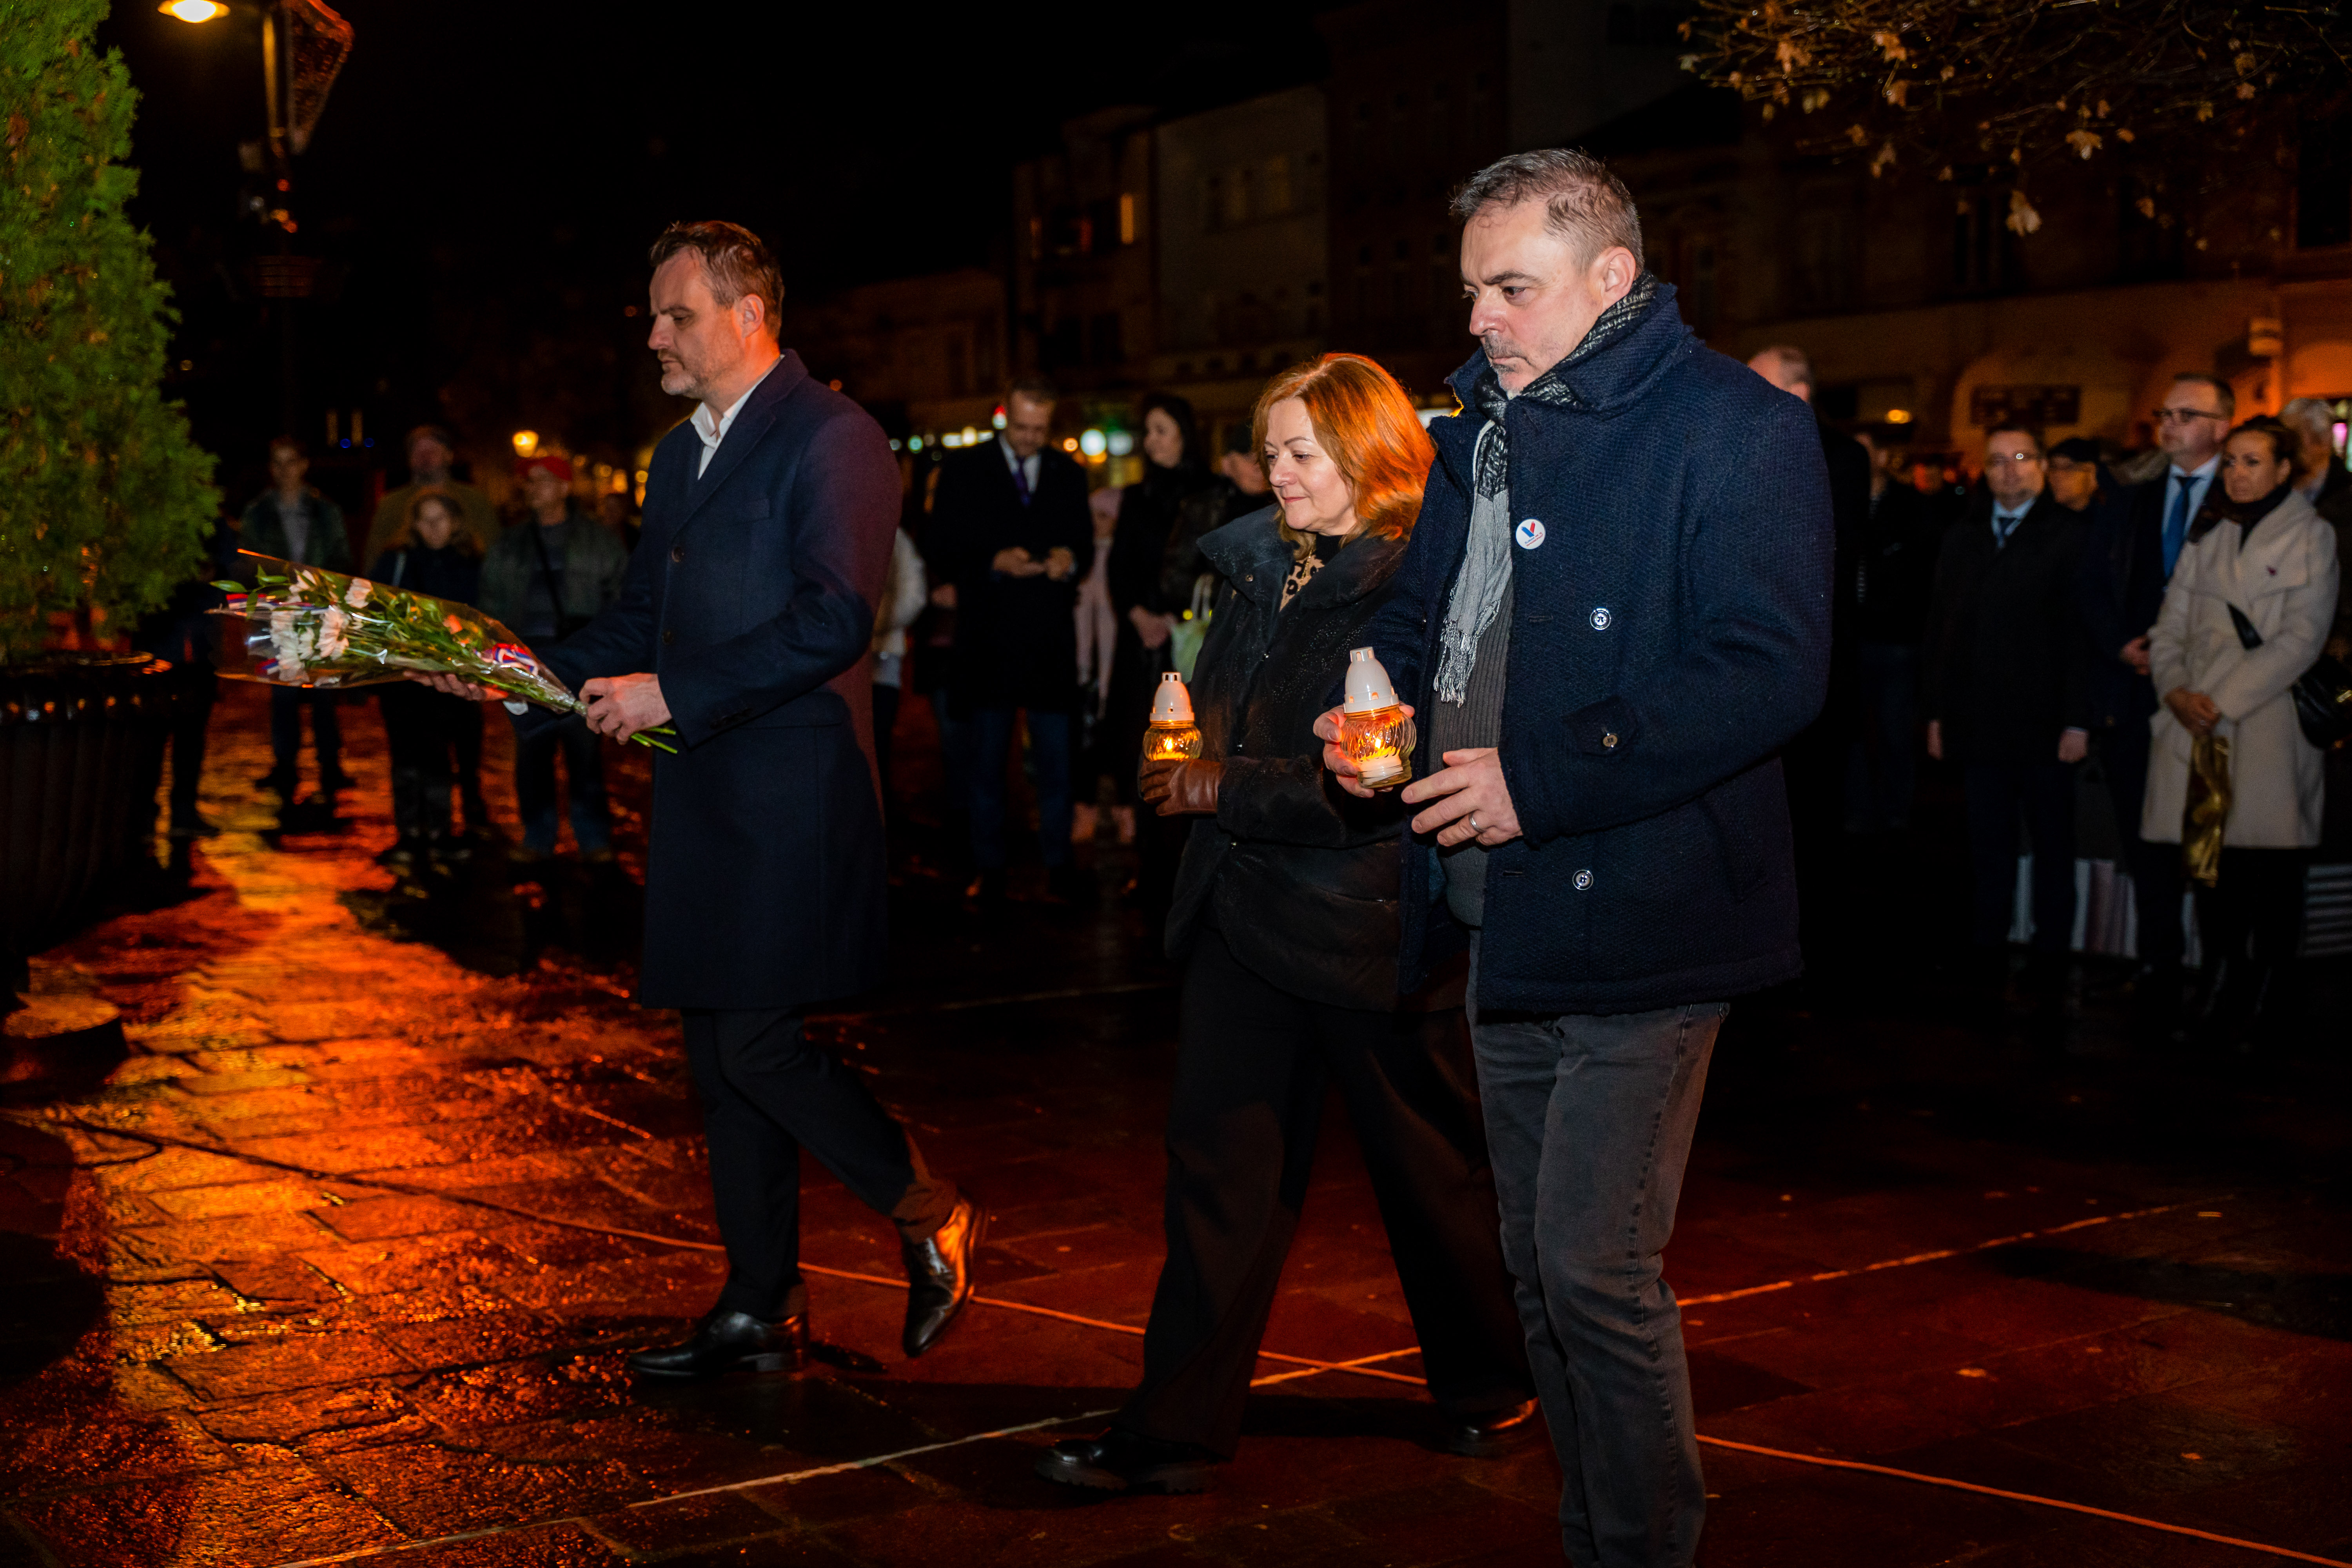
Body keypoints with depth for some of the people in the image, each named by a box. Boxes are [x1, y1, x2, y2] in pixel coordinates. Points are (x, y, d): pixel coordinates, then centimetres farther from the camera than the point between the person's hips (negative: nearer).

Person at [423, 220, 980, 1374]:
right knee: (720, 1062, 11)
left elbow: (835, 620, -19)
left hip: (792, 792, -9)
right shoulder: (680, 457, 19)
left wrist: (673, 695, -18)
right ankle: (760, 1312, 21)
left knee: (761, 1045, -12)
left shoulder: (831, 439, -9)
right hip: (703, 796, 9)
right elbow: (642, 620, 23)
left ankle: (931, 1218, 9)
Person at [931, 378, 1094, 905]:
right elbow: (943, 553, -2)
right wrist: (994, 563, -17)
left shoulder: (1069, 474, 12)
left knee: (1056, 759, 3)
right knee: (987, 760, 6)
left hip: (1051, 639, 2)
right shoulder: (964, 470, 3)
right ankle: (989, 870, 14)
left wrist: (1071, 560, -9)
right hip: (988, 638, -2)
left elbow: (1085, 543, 14)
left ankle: (1058, 865, 12)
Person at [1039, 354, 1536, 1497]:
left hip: (1365, 921, -6)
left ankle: (1487, 1385, 33)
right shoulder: (1258, 567, 10)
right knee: (1218, 1167, 5)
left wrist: (1227, 789, -17)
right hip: (1241, 912, 7)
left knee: (1428, 1165, 12)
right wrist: (1181, 752, -2)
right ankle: (1178, 1428, 11)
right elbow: (1212, 709, 20)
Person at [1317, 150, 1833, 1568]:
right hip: (1503, 917, 8)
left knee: (1595, 1269, -8)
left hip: (1637, 918, -8)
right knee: (1540, 1267, 15)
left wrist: (1542, 780, -22)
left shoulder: (1739, 431, -11)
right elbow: (1423, 606, 26)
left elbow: (1771, 672, -21)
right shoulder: (1488, 425, 14)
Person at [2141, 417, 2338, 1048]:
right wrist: (2176, 688, -6)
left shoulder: (2310, 537, 1)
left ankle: (2261, 1005, 3)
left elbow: (2301, 639, -7)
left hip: (2271, 722, -4)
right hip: (2197, 722, 4)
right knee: (2211, 863, 3)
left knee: (2271, 872, -3)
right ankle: (2221, 993, 10)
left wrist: (2224, 701, -12)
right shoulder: (2206, 535, 16)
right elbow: (2172, 623, 14)